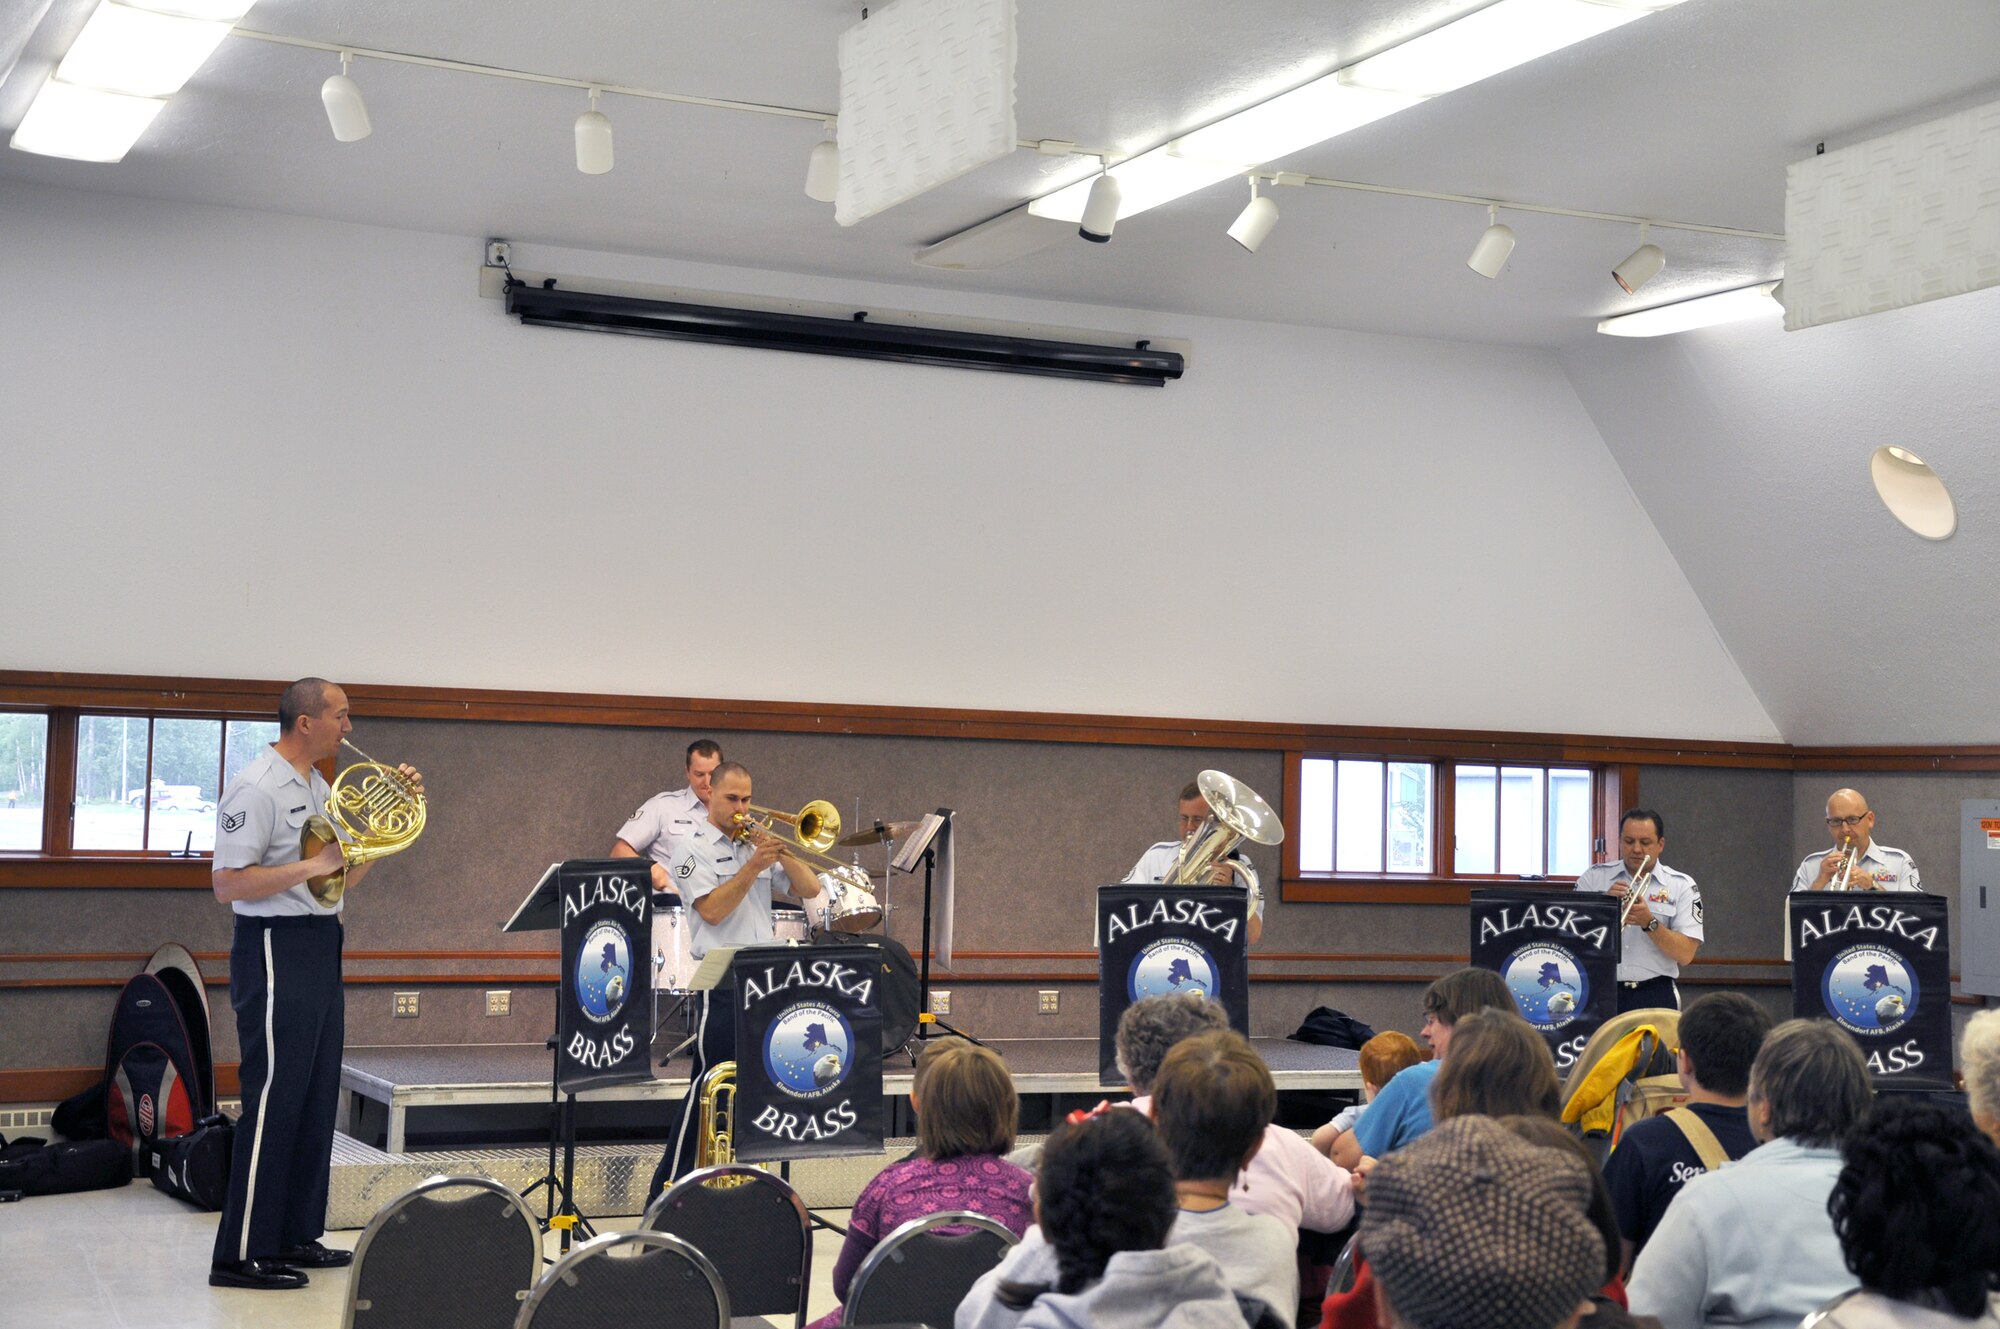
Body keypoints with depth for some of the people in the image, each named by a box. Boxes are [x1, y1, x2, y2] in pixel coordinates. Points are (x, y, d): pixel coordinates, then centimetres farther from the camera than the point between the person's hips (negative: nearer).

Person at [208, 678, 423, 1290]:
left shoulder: (316, 787, 16)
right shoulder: (257, 787, -14)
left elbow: (343, 877, 19)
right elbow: (228, 884, -19)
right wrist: (314, 865, -22)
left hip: (320, 948, 10)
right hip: (276, 948, -10)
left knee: (316, 1099, 12)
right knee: (274, 1098, -8)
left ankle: (295, 1236, 20)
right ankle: (243, 1253, -4)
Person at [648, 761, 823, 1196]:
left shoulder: (758, 842, 14)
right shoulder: (692, 847, -4)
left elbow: (810, 889, 7)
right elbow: (712, 910, -16)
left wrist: (780, 854, -7)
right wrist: (752, 867, -21)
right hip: (721, 982, -6)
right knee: (709, 1083, -6)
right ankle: (669, 1186, -1)